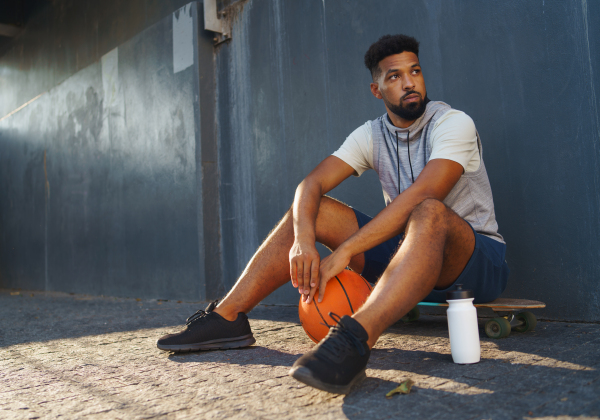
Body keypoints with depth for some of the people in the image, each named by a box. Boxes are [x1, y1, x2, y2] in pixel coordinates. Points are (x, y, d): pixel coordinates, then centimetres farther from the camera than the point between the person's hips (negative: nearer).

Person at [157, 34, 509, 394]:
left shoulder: (453, 123, -13)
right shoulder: (372, 135, 3)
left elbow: (419, 198, -29)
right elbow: (312, 184, -9)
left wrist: (344, 252, -33)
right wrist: (303, 238, -30)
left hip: (479, 260, -4)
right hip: (407, 250, 5)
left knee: (430, 213, -39)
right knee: (311, 212, -8)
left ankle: (353, 340, -57)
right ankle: (227, 317, -10)